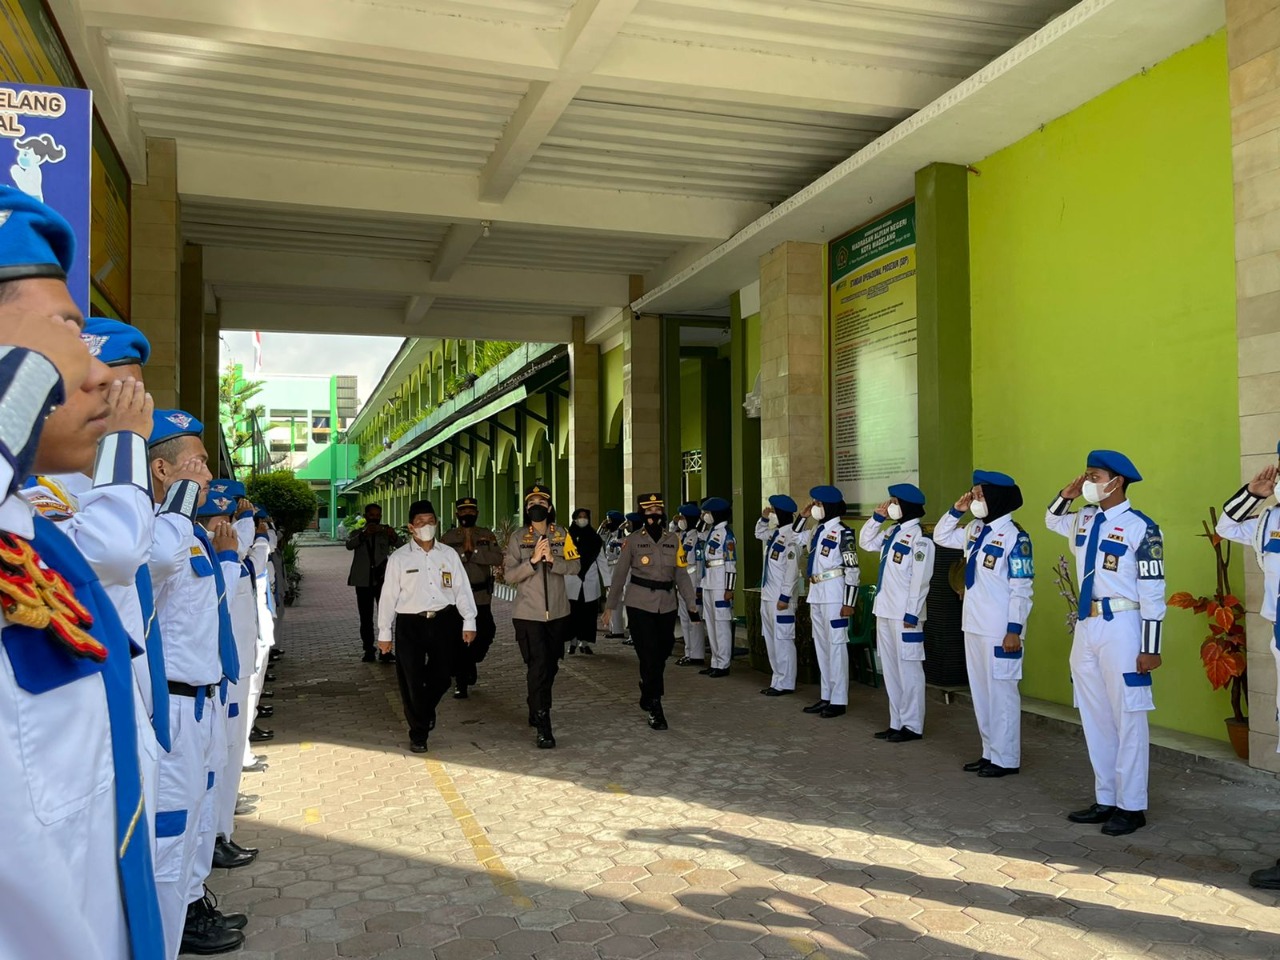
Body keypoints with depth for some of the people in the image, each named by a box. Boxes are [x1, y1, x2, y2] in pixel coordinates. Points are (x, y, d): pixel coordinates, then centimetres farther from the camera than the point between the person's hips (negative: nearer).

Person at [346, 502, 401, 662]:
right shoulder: (357, 533, 10)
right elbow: (349, 545, -12)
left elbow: (401, 547, -8)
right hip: (363, 581, 1)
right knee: (366, 619, 4)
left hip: (383, 580, -1)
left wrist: (394, 537, -31)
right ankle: (369, 651, 10)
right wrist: (364, 534, -31)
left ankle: (385, 651, -2)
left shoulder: (385, 532, 9)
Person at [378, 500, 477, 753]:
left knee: (441, 676, 10)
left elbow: (462, 588, 5)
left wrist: (468, 622, 0)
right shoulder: (399, 558, -1)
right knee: (412, 681, 3)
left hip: (443, 621, 2)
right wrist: (384, 633, 2)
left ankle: (427, 709, 42)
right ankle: (418, 733, 20)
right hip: (410, 625, -2)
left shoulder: (449, 554, 4)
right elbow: (389, 596, 1)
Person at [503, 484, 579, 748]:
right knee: (538, 667, -10)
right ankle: (543, 727, -7)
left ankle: (536, 712, 37)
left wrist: (552, 559, -21)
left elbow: (575, 566, -4)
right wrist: (533, 560, -22)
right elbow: (509, 575, -8)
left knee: (551, 665, 15)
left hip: (557, 612, 4)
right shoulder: (518, 538, -2)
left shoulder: (561, 535, 4)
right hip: (528, 614, -3)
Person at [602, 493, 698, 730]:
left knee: (661, 654, 11)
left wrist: (691, 604, -1)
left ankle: (647, 695, 37)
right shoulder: (633, 540, -3)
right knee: (649, 656, -5)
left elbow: (681, 575, 5)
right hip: (640, 605, -3)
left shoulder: (673, 540, 4)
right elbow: (620, 573, 1)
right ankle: (655, 710, 3)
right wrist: (610, 605, 2)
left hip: (667, 606, 3)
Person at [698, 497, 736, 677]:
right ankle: (716, 661, 20)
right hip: (708, 584, 9)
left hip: (720, 586, -9)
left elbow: (731, 563, -16)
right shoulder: (710, 532, 13)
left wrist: (729, 588, -17)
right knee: (711, 624, 12)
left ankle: (723, 665, 1)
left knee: (722, 624, -4)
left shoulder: (726, 534, -12)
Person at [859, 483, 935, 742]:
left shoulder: (919, 537, -13)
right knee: (890, 670, 13)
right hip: (885, 611, 9)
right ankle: (897, 723, 21)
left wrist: (911, 614, -19)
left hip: (905, 614, -9)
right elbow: (865, 542, 26)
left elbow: (920, 580, -17)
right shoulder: (892, 532, 12)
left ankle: (912, 726, 7)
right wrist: (877, 517, 12)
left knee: (908, 670, -1)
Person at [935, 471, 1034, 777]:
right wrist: (956, 510, 9)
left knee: (1001, 693, 0)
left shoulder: (1014, 536, -14)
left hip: (999, 630, -8)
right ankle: (990, 752, 25)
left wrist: (1014, 630, -17)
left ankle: (1006, 759, 11)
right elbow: (940, 537, 24)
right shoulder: (974, 531, 9)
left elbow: (1022, 588, -15)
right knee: (980, 691, 14)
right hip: (974, 625, 8)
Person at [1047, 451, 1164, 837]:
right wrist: (1067, 494, 10)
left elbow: (1153, 592, -12)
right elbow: (1052, 521, 31)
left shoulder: (1140, 528, -12)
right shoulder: (1083, 519, 8)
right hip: (1086, 627, 7)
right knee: (1095, 717, 14)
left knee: (1127, 719, 2)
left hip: (1121, 628, -7)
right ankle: (1106, 800, 25)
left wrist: (1150, 649, -13)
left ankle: (1132, 807, 13)